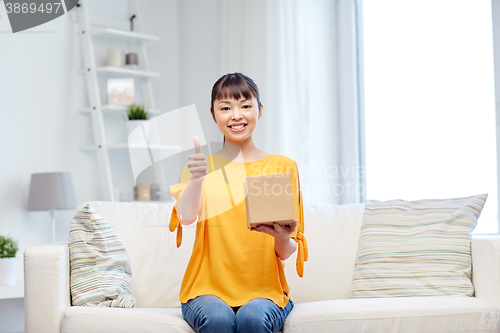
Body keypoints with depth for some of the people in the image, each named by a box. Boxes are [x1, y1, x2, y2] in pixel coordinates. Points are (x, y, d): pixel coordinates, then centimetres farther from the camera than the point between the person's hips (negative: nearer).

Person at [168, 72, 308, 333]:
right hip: (208, 289, 0)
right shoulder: (202, 165, 7)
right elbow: (186, 217, -14)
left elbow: (286, 253, 5)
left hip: (264, 290, 0)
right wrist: (196, 178, -34)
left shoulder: (283, 167, 7)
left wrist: (282, 238, -19)